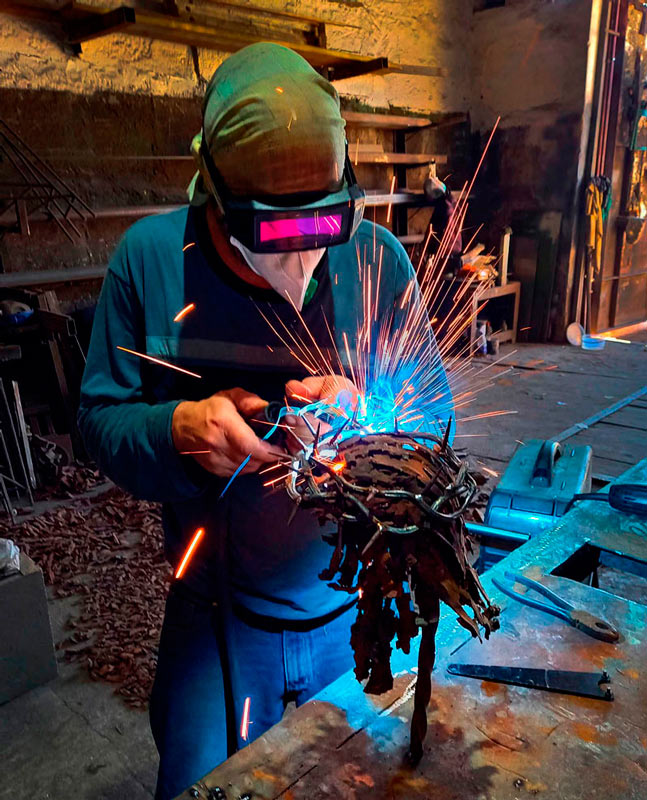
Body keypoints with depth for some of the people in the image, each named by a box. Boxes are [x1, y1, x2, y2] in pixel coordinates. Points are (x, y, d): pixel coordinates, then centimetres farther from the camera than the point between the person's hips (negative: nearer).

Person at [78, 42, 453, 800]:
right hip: (216, 620, 0)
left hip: (362, 613, 2)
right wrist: (177, 429, -26)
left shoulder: (378, 257, -10)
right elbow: (100, 418, -5)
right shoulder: (149, 257, -11)